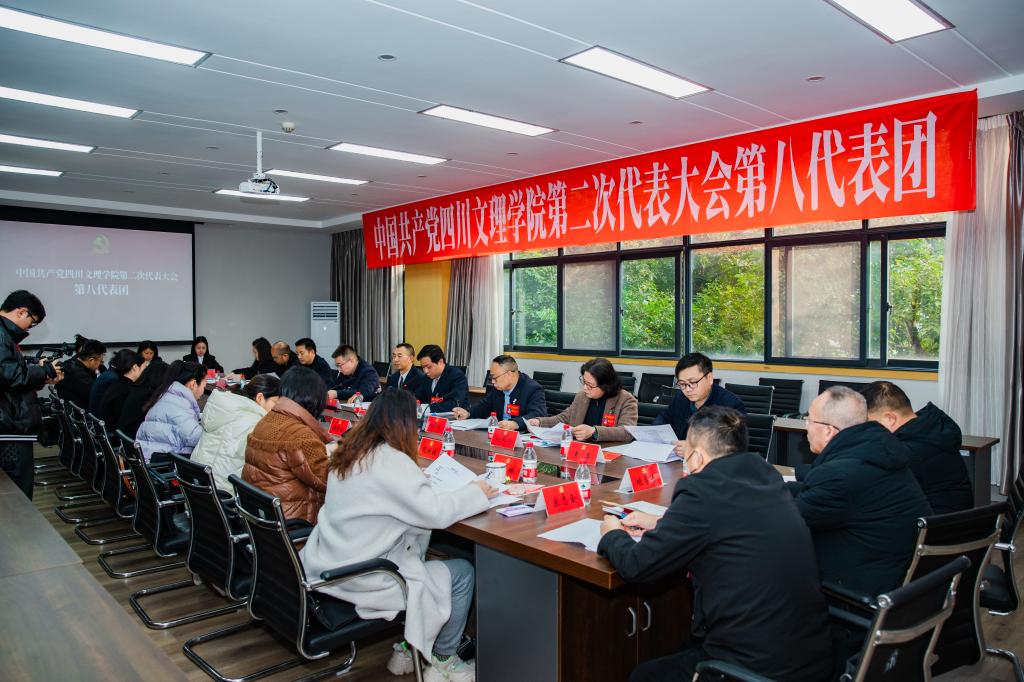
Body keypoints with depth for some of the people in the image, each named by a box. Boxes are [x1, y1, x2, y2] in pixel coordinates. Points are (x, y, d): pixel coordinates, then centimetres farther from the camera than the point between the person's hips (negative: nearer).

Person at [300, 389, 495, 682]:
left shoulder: (349, 453, 4)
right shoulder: (390, 461, -23)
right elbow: (436, 512, -21)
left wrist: (419, 477, 20)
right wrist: (475, 491, -7)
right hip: (360, 580, -9)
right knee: (462, 572, 4)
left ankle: (409, 648, 29)